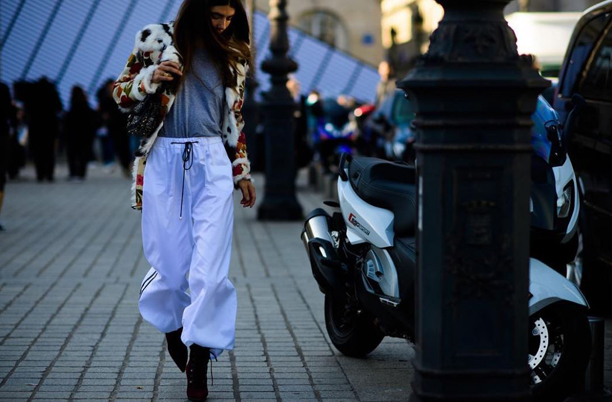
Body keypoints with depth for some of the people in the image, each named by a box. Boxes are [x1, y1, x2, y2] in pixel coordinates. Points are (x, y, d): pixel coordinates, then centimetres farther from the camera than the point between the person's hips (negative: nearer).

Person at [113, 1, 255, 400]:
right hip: (165, 161, -2)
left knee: (210, 266, -9)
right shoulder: (157, 40, 4)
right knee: (170, 262, 1)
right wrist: (152, 78, -12)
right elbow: (121, 93, 7)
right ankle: (174, 327, 32)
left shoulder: (232, 58, 15)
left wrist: (242, 173, 20)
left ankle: (199, 361, -2)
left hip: (213, 163, 2)